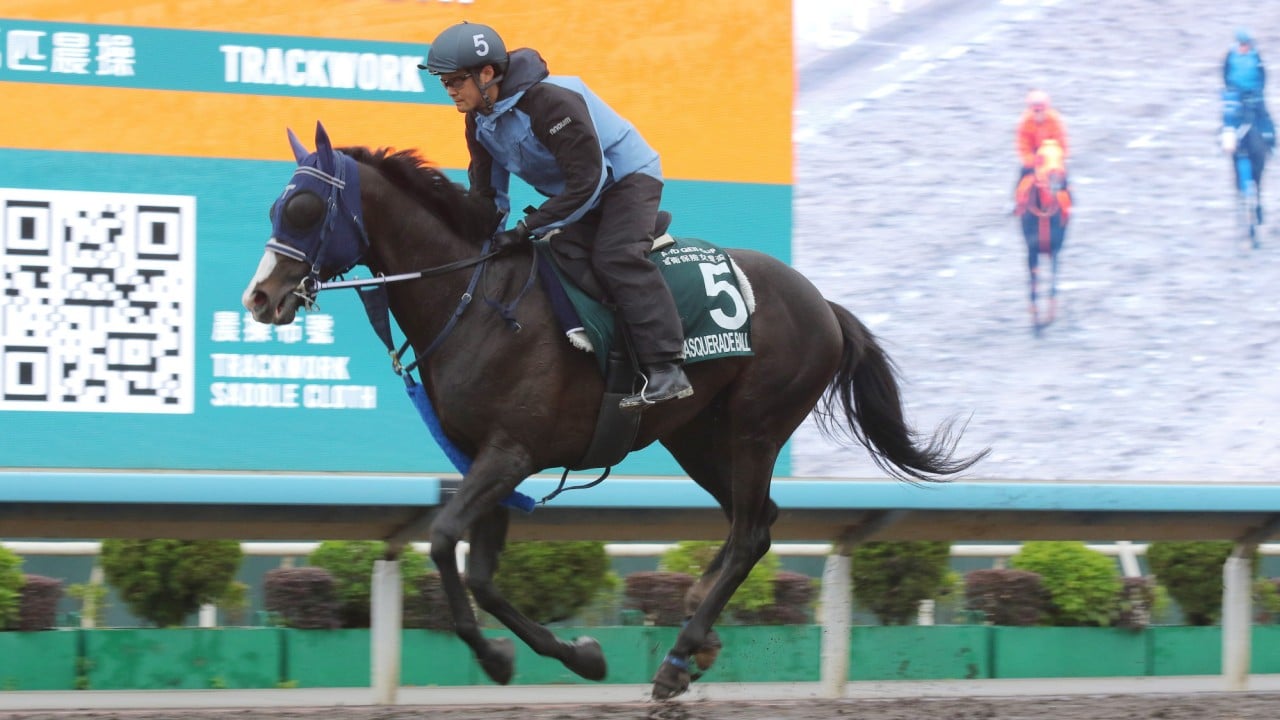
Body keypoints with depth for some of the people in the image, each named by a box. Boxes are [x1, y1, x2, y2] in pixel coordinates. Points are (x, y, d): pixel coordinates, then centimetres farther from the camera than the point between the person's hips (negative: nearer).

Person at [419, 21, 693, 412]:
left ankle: (666, 371, -36)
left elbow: (585, 183, -32)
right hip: (569, 191, 10)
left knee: (616, 258, -29)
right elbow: (486, 190, 5)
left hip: (625, 177, -10)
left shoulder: (551, 101, -32)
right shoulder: (479, 120, -5)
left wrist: (528, 229, -33)